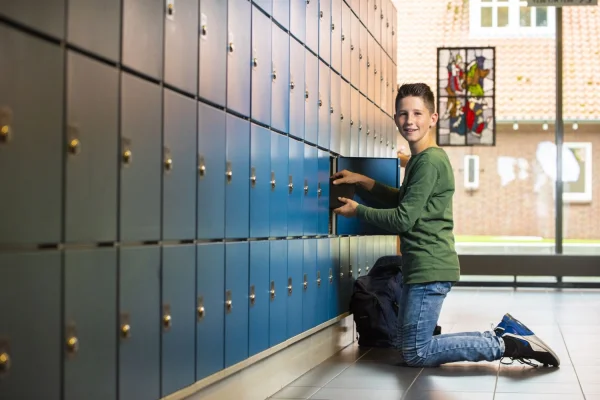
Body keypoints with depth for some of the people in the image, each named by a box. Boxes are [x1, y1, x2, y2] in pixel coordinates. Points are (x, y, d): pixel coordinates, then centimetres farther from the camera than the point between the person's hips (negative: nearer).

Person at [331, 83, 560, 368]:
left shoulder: (430, 160, -14)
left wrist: (358, 210, -4)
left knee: (415, 353, -6)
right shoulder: (419, 159, 16)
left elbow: (403, 218, -17)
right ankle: (503, 335, 13)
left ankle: (504, 344, -4)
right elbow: (402, 200, 28)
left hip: (429, 268, -10)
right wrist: (362, 181, 17)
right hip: (423, 268, 10)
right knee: (409, 346, 14)